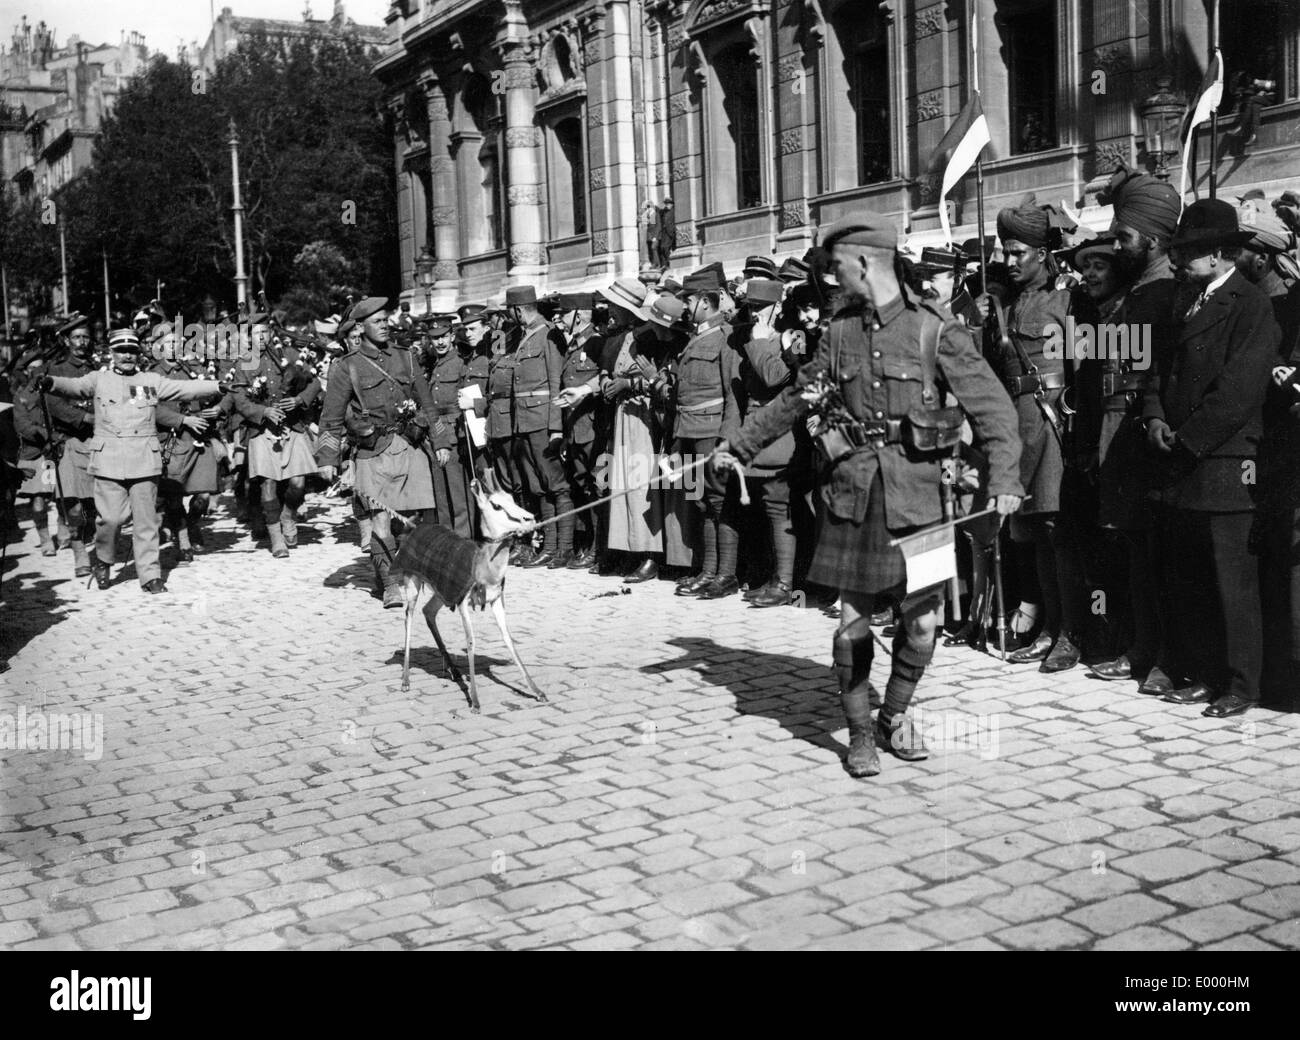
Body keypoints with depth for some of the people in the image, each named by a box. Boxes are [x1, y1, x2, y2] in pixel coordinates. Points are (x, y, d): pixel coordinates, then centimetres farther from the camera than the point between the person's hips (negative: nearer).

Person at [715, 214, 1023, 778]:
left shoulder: (935, 329, -5)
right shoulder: (841, 330, 9)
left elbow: (992, 403, -7)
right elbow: (796, 397, 21)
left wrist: (1004, 478, -19)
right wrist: (740, 445, 23)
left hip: (914, 489, -2)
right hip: (853, 488, 3)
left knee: (920, 621, 1)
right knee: (852, 621, 2)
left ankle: (894, 717, 25)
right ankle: (860, 734, 19)